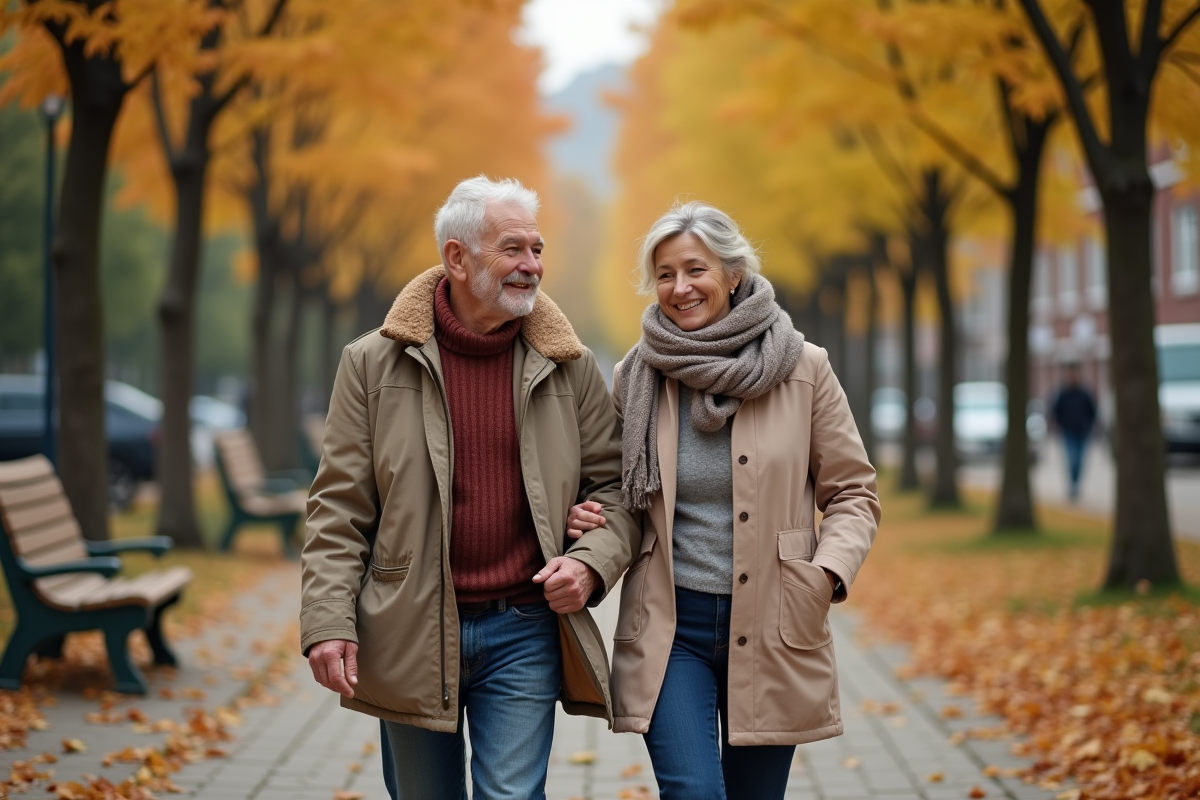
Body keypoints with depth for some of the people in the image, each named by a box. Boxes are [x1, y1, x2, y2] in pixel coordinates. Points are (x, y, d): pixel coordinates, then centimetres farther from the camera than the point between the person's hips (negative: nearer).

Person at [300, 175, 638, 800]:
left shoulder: (569, 368, 3)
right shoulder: (375, 364, -1)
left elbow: (614, 484, 8)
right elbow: (338, 510, -1)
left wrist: (591, 562, -11)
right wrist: (328, 624, -10)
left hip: (523, 635, 0)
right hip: (408, 636, 0)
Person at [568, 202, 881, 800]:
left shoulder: (802, 369, -1)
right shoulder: (637, 376, 3)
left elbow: (853, 492, 4)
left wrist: (828, 571, -13)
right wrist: (586, 521, -6)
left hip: (770, 629, 0)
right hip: (669, 627, 0)